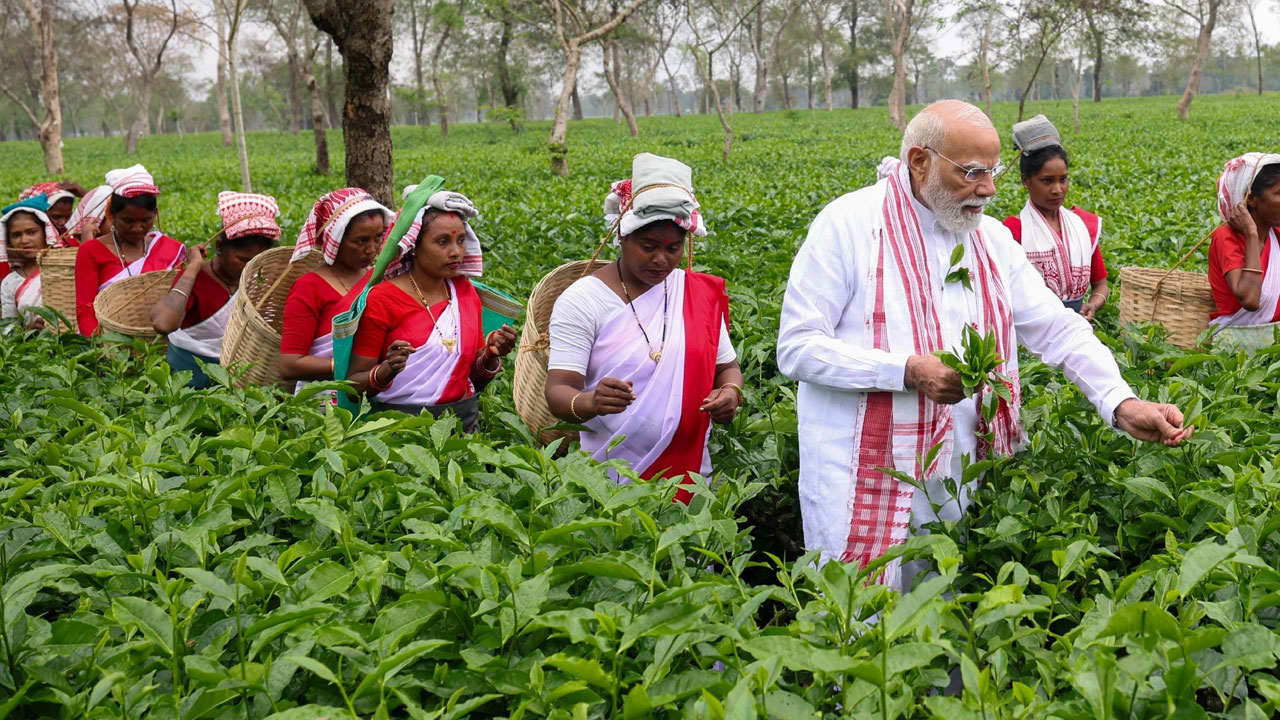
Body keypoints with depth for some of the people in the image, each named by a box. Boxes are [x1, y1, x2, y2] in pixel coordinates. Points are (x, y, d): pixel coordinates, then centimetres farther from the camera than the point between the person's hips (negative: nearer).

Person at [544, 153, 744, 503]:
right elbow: (558, 392, -14)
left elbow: (727, 366, 14)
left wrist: (730, 391, -10)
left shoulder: (701, 293, 5)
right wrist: (589, 403, -37)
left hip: (690, 473, 4)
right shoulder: (582, 300, -8)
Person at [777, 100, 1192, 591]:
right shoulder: (847, 224, -9)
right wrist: (908, 371, -22)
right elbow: (797, 348, -13)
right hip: (860, 483, -5)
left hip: (955, 485, 5)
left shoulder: (991, 238, 9)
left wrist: (1121, 404, -7)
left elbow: (1060, 330, 9)